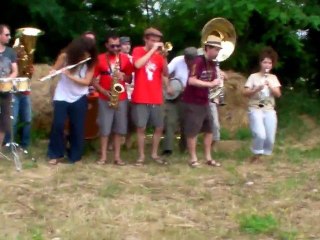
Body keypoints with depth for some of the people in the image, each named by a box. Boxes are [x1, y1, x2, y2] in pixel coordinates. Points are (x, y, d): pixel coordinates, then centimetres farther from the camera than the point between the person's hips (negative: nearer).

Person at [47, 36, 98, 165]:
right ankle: (55, 154, 11)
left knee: (77, 128, 3)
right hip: (62, 96, -1)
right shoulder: (65, 56, -11)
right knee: (57, 125, -4)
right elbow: (54, 70, -1)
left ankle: (75, 156, 16)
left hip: (79, 98, 1)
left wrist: (70, 75, -24)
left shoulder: (91, 62, -8)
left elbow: (87, 81, -13)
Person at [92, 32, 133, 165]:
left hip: (121, 98, 2)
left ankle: (117, 156, 13)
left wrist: (123, 76, -12)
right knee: (104, 128, 0)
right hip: (105, 98, -2)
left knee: (119, 128, 5)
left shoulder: (125, 58, 5)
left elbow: (130, 78, 10)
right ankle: (103, 156, 8)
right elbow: (94, 80, -1)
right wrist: (104, 91, -14)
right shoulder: (99, 59, -2)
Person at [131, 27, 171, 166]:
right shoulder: (138, 51, -1)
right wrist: (152, 50, -18)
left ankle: (154, 154, 22)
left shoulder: (159, 55, 9)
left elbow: (165, 74, 0)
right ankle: (141, 156, 9)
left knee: (159, 127, 7)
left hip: (156, 98, 4)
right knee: (141, 127, -2)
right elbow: (137, 65, -22)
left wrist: (164, 56, -13)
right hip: (141, 98, -4)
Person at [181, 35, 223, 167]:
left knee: (209, 130, 11)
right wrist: (210, 84, -27)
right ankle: (193, 159, 9)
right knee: (192, 132, 0)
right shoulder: (198, 61, -18)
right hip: (192, 102, -9)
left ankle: (208, 158, 20)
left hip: (204, 102, 9)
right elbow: (191, 81, -28)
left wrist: (218, 80, -5)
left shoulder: (212, 64, 7)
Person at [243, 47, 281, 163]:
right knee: (260, 135, -21)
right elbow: (246, 93, -5)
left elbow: (278, 94, 3)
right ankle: (256, 155, 3)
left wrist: (270, 87, -13)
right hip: (255, 109, -4)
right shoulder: (253, 76, 1)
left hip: (269, 110, 4)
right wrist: (257, 89, -20)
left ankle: (262, 155, 19)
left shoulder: (273, 78, 12)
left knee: (270, 138, -5)